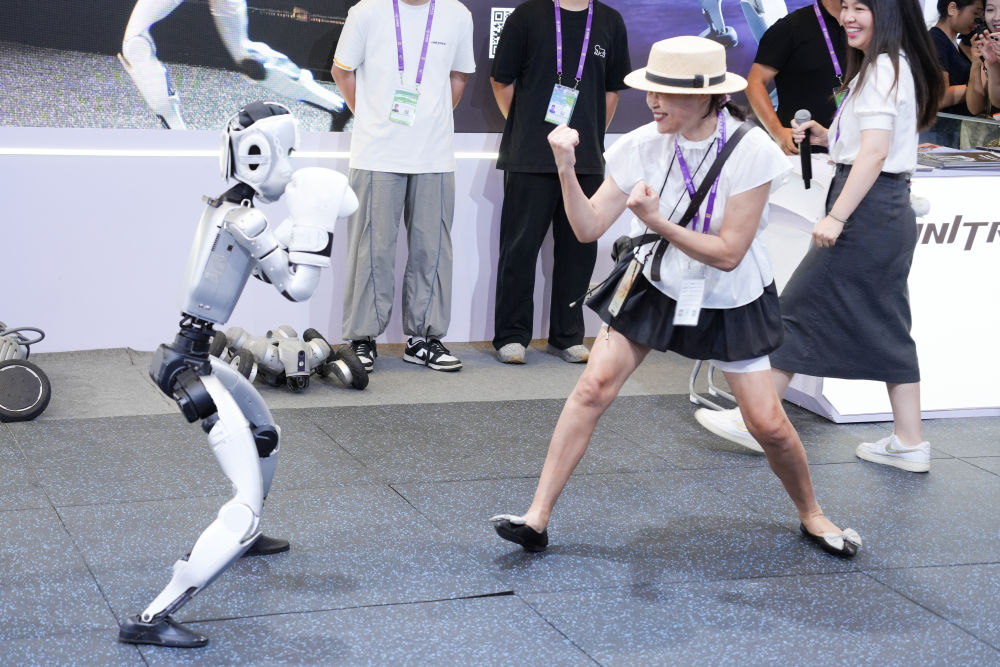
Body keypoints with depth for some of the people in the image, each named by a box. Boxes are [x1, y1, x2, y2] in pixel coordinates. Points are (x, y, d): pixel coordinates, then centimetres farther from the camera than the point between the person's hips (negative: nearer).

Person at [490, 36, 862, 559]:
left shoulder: (752, 152, -22)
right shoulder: (642, 147, -14)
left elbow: (728, 253, -22)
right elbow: (589, 227, -12)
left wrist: (657, 221, -30)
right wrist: (566, 170, -26)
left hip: (730, 302, -2)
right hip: (655, 285, 2)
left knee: (768, 424, -3)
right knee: (593, 386, -12)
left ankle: (812, 516, 26)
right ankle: (537, 518, -6)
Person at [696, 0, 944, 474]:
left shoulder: (880, 69, -13)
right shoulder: (901, 66, 17)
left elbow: (875, 152, -21)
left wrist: (836, 216, -24)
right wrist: (829, 137, 11)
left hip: (866, 206, -10)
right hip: (892, 212, 10)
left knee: (800, 309, -2)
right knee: (886, 325, 10)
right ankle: (908, 443, 11)